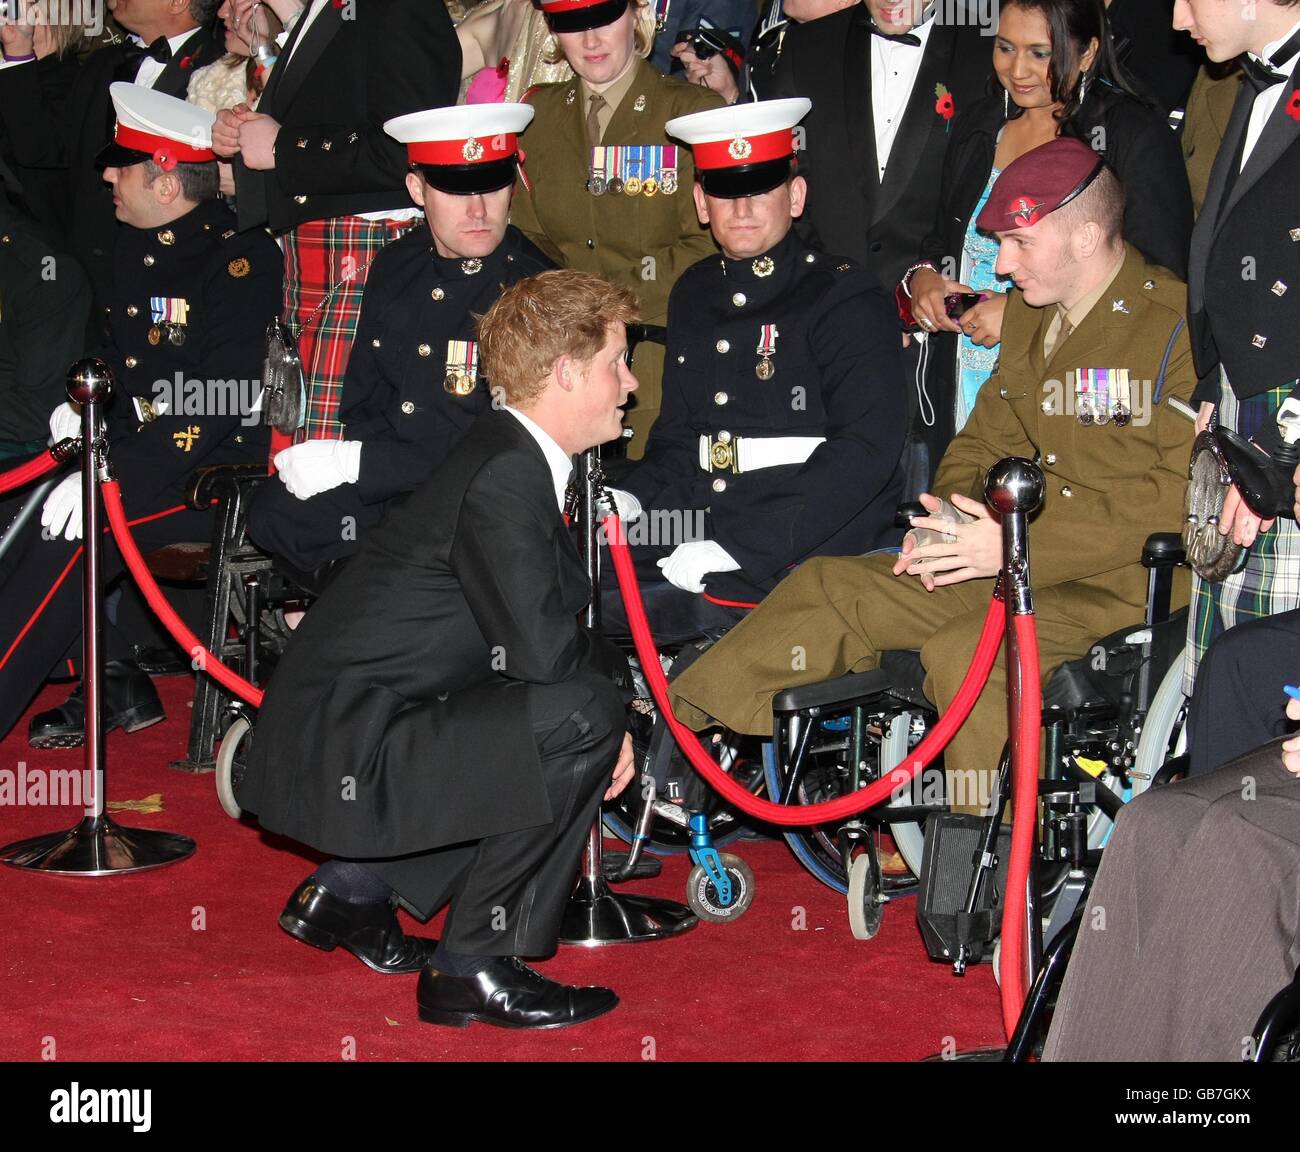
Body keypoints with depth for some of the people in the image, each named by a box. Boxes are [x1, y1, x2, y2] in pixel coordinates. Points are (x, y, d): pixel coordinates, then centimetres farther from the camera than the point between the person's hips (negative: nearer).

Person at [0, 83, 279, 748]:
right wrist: (79, 402, 3)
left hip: (219, 472, -9)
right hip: (127, 453, 9)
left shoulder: (240, 257, -15)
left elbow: (224, 397, -24)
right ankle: (114, 685, 2)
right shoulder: (135, 246, 12)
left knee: (66, 538, -26)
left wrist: (113, 474, -29)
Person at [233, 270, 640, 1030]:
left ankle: (354, 890, 19)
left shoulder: (514, 456, 12)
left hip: (341, 726, 10)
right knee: (581, 717, -21)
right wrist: (608, 701, -4)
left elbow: (536, 628, 17)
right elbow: (544, 648, -24)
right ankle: (473, 965, -9)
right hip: (341, 753, -10)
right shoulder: (503, 480, -19)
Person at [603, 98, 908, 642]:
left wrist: (737, 547, -22)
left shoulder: (848, 299, -3)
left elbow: (865, 450, -14)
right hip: (691, 547, 7)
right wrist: (629, 502, 0)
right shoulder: (694, 294, 18)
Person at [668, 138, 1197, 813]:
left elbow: (1183, 493, -20)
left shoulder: (1177, 326, -12)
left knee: (963, 651, -33)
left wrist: (1019, 543, -22)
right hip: (1020, 565, 8)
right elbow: (986, 440, 23)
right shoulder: (1029, 313, 16)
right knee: (826, 588, -1)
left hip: (1126, 581, -8)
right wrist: (949, 517, -1)